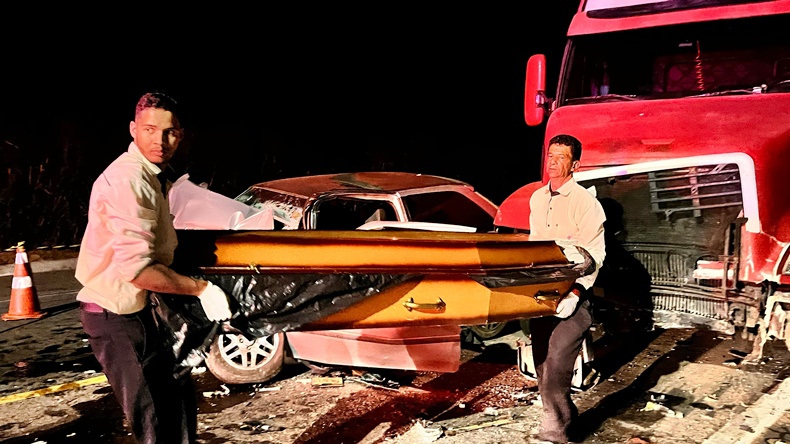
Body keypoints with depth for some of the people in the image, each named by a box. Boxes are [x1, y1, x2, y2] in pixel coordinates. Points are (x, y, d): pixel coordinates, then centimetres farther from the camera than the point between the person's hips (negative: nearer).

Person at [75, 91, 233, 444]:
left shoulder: (150, 176, 10)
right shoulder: (127, 180, -23)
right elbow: (136, 269, -29)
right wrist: (201, 289, -22)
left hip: (138, 309, 10)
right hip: (115, 313, -10)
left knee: (178, 396, 19)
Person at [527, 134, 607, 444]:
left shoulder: (585, 202, -10)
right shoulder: (537, 198, 13)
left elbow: (594, 255, -13)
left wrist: (574, 294, -23)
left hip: (570, 299, -7)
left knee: (556, 368, -12)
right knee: (543, 368, 10)